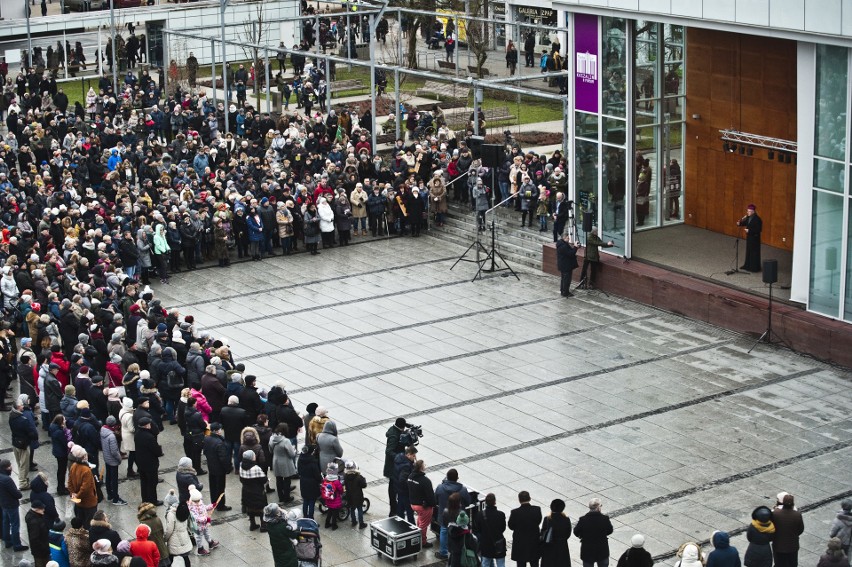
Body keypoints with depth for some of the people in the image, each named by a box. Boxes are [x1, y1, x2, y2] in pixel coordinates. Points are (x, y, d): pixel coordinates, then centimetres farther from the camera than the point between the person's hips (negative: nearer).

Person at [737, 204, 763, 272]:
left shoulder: (757, 219, -19)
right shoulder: (748, 218, 5)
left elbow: (758, 229, -22)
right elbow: (744, 223, 15)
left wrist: (749, 230, -25)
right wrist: (739, 224, -5)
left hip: (755, 238, -8)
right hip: (749, 237, 8)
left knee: (754, 252, -1)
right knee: (748, 251, 16)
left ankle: (754, 267, 5)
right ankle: (747, 265, 26)